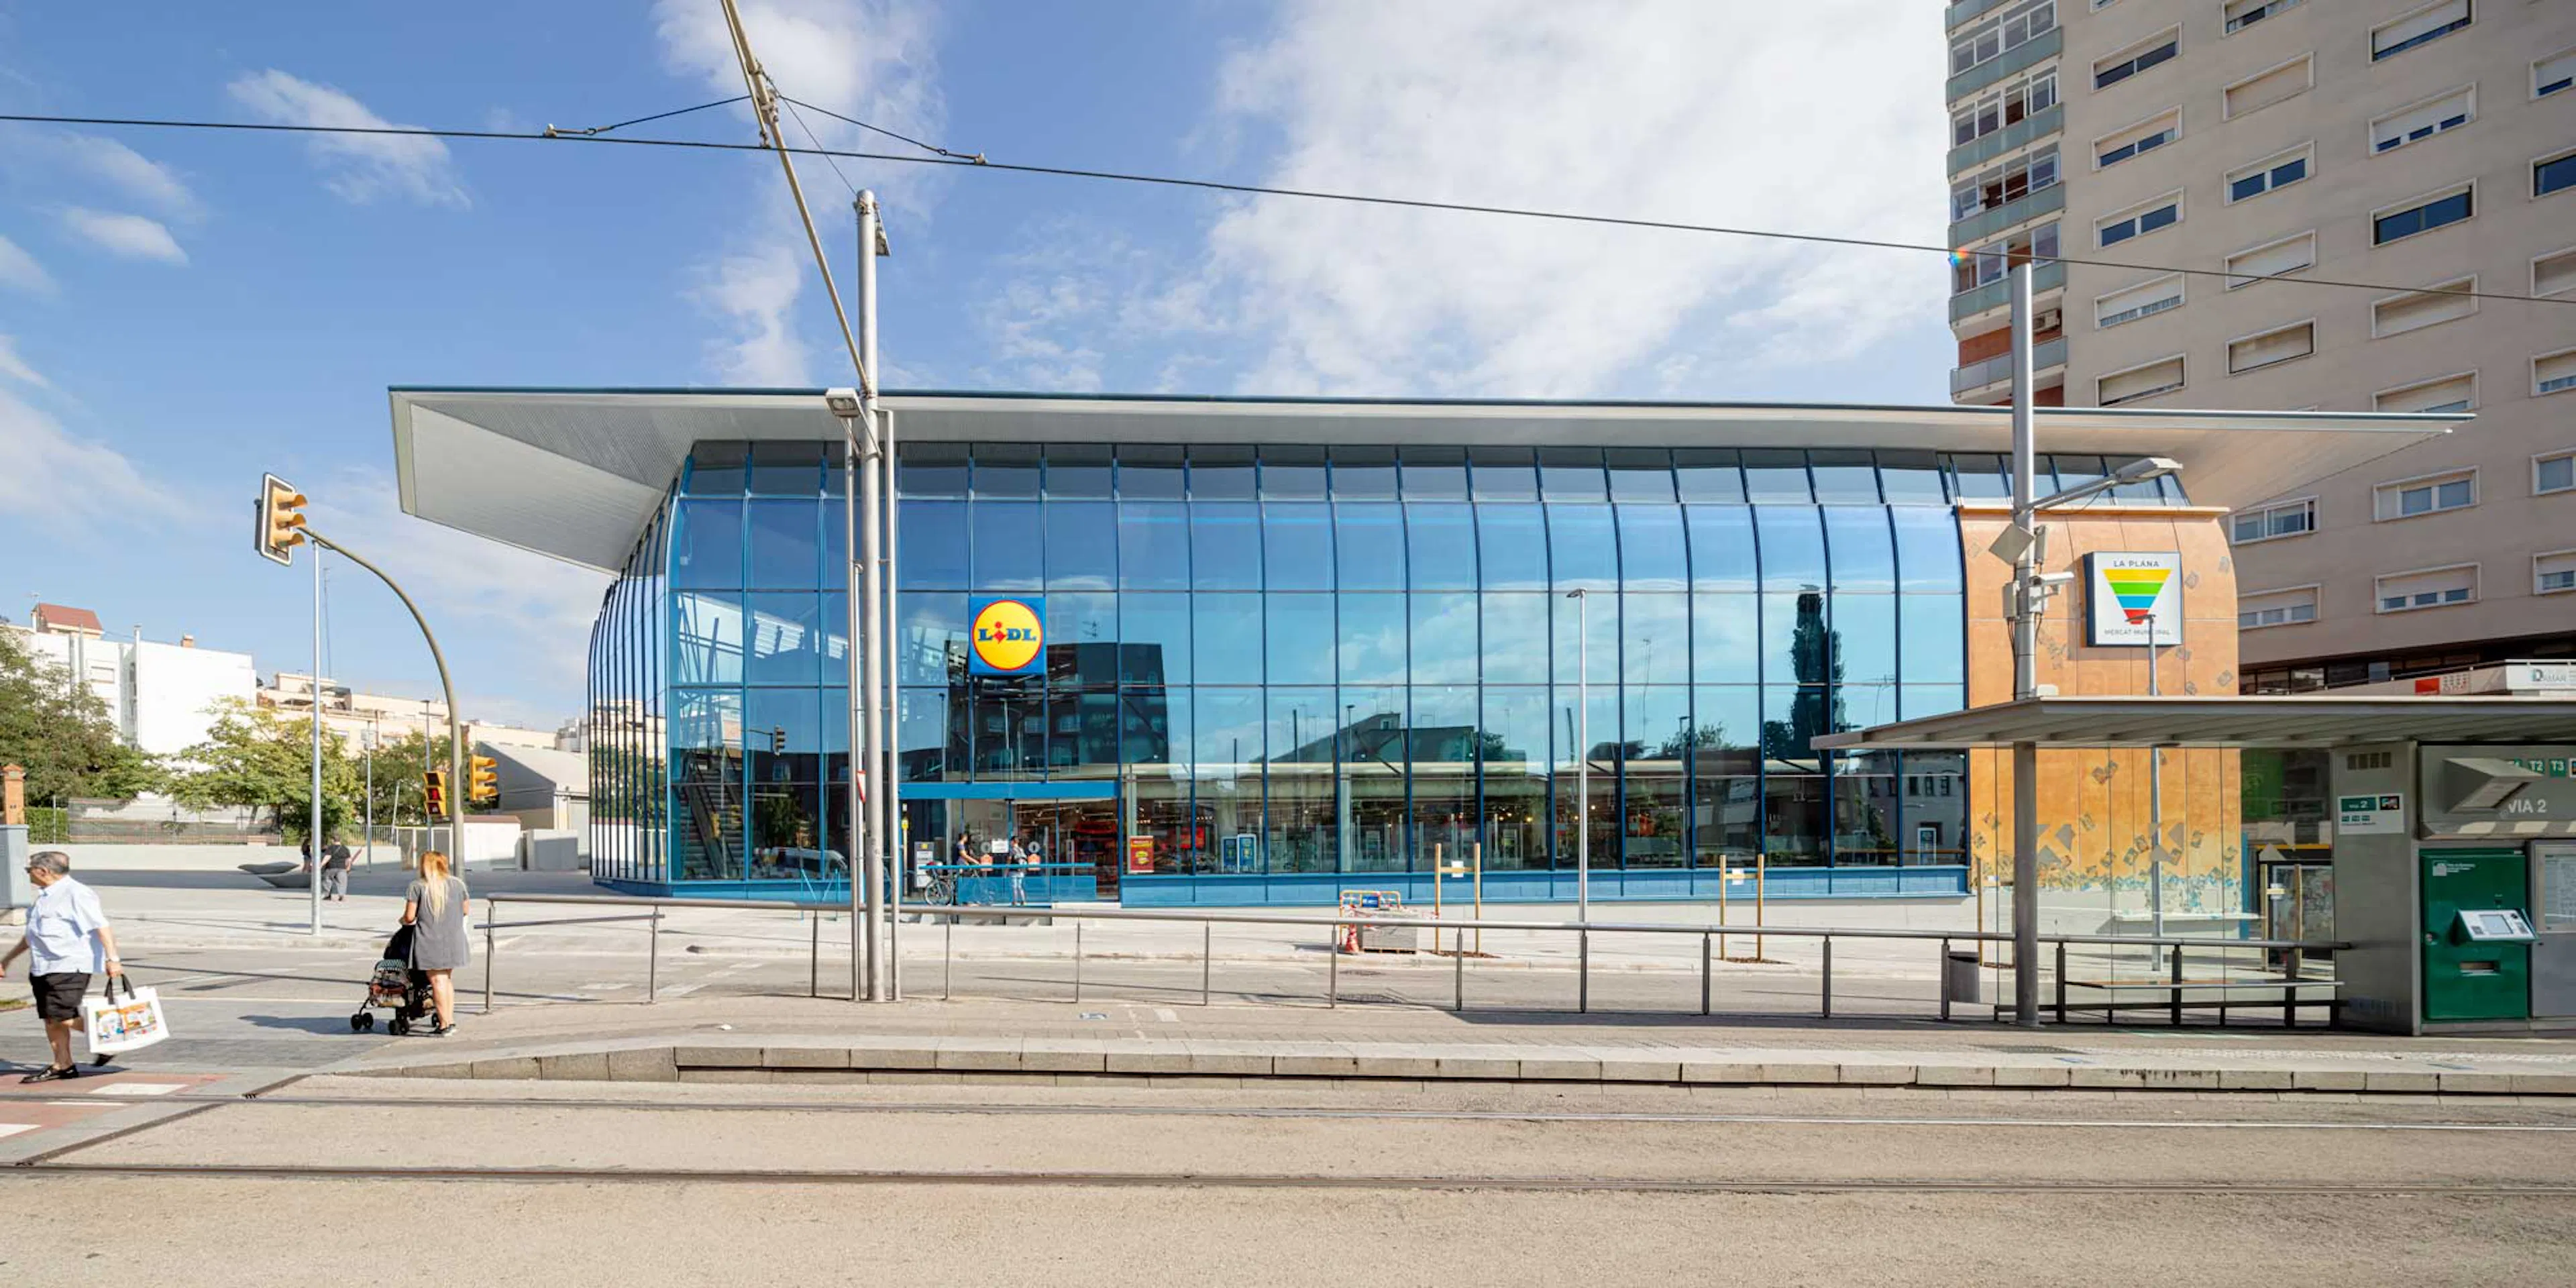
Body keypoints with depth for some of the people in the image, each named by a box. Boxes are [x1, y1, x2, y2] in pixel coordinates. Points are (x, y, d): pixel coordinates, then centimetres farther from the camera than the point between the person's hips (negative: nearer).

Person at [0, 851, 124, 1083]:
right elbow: (34, 935, 30)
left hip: (69, 966, -10)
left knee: (62, 1017, -13)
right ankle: (63, 1065, 15)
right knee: (50, 1019, 9)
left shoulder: (76, 893, -13)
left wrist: (112, 959, -28)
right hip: (44, 968, 10)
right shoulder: (46, 897, 17)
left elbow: (102, 927, -20)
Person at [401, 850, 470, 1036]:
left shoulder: (417, 886, -7)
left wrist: (405, 921, 14)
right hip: (452, 940, 5)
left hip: (430, 941, -5)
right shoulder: (457, 883, 6)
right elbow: (465, 910, 15)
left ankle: (445, 1024, 1)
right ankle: (451, 1020, 20)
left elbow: (409, 917, -8)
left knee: (437, 981, 0)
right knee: (447, 979, 17)